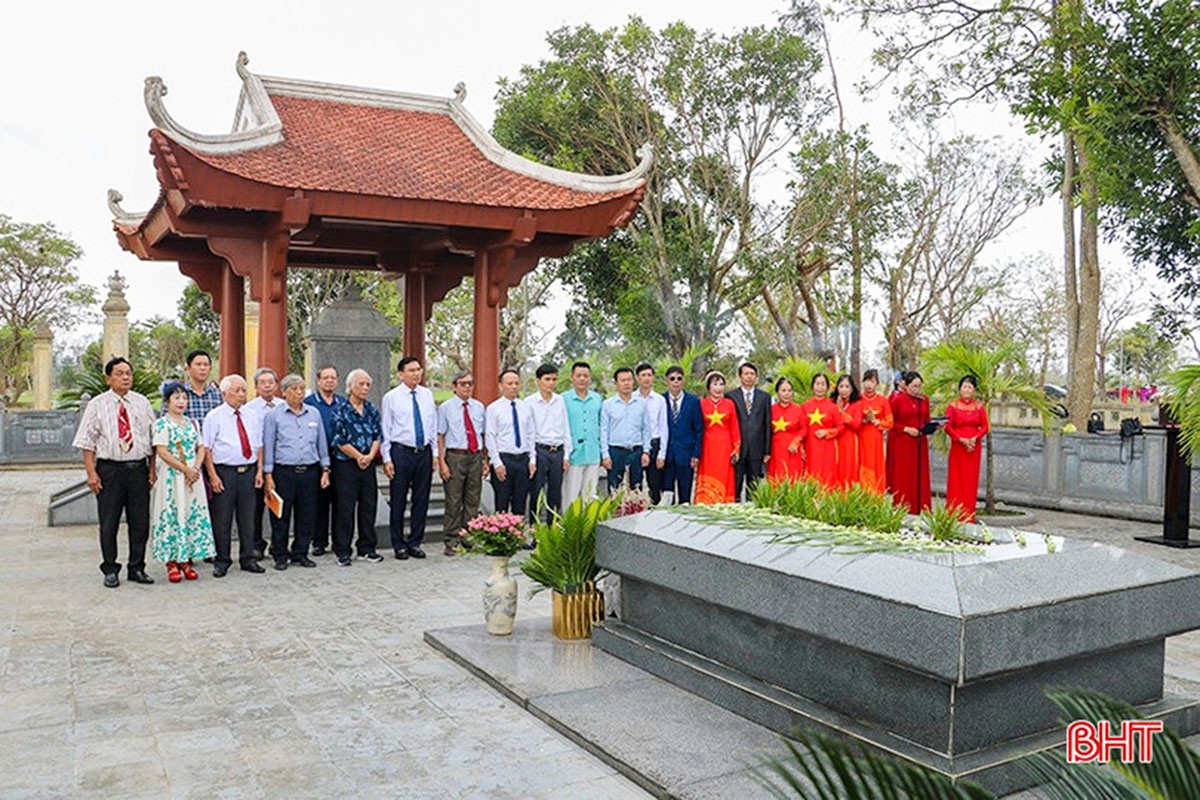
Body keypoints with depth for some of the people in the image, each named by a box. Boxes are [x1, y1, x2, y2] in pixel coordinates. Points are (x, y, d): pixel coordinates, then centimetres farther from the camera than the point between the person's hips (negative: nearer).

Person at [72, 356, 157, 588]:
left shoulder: (142, 403, 8)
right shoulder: (97, 404, 1)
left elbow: (153, 439, 9)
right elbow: (87, 442, -1)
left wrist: (152, 470, 3)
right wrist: (91, 473, -8)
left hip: (138, 468, 2)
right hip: (109, 469, -2)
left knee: (140, 522, 6)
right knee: (109, 523, 4)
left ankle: (136, 568, 17)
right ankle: (110, 570, 16)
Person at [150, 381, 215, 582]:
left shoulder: (192, 423, 13)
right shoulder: (161, 424, -5)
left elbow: (201, 448, 11)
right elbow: (162, 453, -12)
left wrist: (195, 468, -7)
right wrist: (185, 469, -14)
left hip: (193, 475, 5)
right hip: (171, 476, -5)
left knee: (193, 515, 4)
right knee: (171, 516, -3)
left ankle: (187, 560, 12)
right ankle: (171, 562, 3)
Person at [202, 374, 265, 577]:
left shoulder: (251, 417, 11)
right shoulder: (214, 417, -3)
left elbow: (259, 446, 15)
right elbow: (206, 449, -6)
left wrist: (259, 470, 5)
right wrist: (213, 476, -12)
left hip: (248, 472, 4)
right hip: (224, 472, -4)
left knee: (247, 518, 10)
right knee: (222, 520, 2)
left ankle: (248, 559, 18)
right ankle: (222, 561, 12)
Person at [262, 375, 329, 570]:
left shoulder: (314, 414, 10)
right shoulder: (274, 416, 1)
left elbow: (322, 443, 14)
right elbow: (268, 447, 1)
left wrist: (325, 469, 9)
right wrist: (268, 475, -4)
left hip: (310, 472, 3)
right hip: (284, 472, -3)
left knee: (307, 516, 7)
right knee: (281, 516, 2)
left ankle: (300, 554, 20)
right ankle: (280, 556, 14)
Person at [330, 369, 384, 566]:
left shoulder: (372, 410, 9)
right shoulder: (340, 411, -6)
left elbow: (378, 436, 7)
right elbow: (340, 441, -10)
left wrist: (370, 456, -9)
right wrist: (359, 456, -10)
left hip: (368, 464, 5)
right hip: (346, 464, -5)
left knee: (369, 506, 8)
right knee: (345, 508, -1)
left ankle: (367, 548, 18)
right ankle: (342, 551, 8)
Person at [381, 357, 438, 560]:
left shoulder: (427, 395, 9)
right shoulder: (391, 397, -2)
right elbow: (385, 430, -2)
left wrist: (435, 452, 8)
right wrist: (387, 459, -7)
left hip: (424, 452, 4)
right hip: (401, 452, -4)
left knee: (422, 500, 8)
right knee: (398, 501, 3)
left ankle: (415, 542, 19)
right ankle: (399, 545, 15)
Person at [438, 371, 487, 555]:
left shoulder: (479, 407, 11)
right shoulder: (445, 408, 0)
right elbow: (440, 437, -3)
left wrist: (485, 460, 10)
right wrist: (442, 462, -11)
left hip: (476, 457, 4)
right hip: (455, 457, -4)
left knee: (473, 500, 9)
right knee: (454, 501, 0)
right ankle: (452, 542, 8)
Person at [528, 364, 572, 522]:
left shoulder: (560, 401, 9)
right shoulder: (530, 402, -3)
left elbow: (566, 429, 12)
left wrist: (566, 455, 8)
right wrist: (531, 458, -9)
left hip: (558, 451, 4)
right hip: (539, 450, -4)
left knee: (555, 495, 8)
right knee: (536, 494, -1)